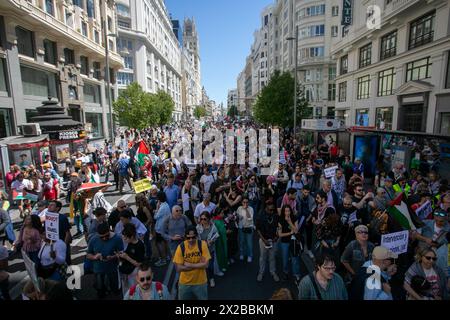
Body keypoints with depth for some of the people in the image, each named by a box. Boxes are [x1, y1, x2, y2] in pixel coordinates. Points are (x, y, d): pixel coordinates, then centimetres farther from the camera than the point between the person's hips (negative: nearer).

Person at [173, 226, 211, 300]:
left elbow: (205, 264, -18)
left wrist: (189, 265, -21)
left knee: (202, 298, 18)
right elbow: (178, 268, -17)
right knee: (183, 298, 19)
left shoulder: (202, 244, -17)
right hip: (185, 283, 0)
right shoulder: (181, 247, -17)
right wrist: (199, 265, -18)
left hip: (200, 282, 0)